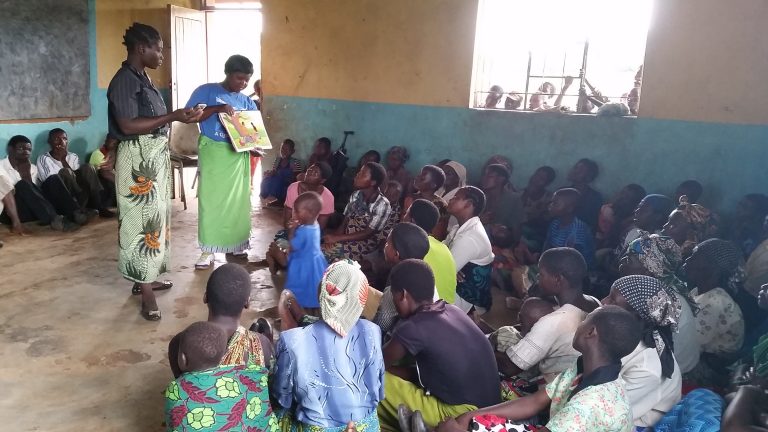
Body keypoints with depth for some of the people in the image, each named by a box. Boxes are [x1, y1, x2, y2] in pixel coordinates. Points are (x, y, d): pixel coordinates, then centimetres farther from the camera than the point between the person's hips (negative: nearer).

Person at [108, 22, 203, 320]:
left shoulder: (142, 78, 13)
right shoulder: (124, 80, -16)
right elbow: (128, 126, -25)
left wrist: (179, 117, 11)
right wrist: (172, 117, -26)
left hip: (154, 157, 10)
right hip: (138, 161, -10)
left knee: (154, 216, 16)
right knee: (143, 220, -6)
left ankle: (145, 278, 28)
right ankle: (146, 293, 1)